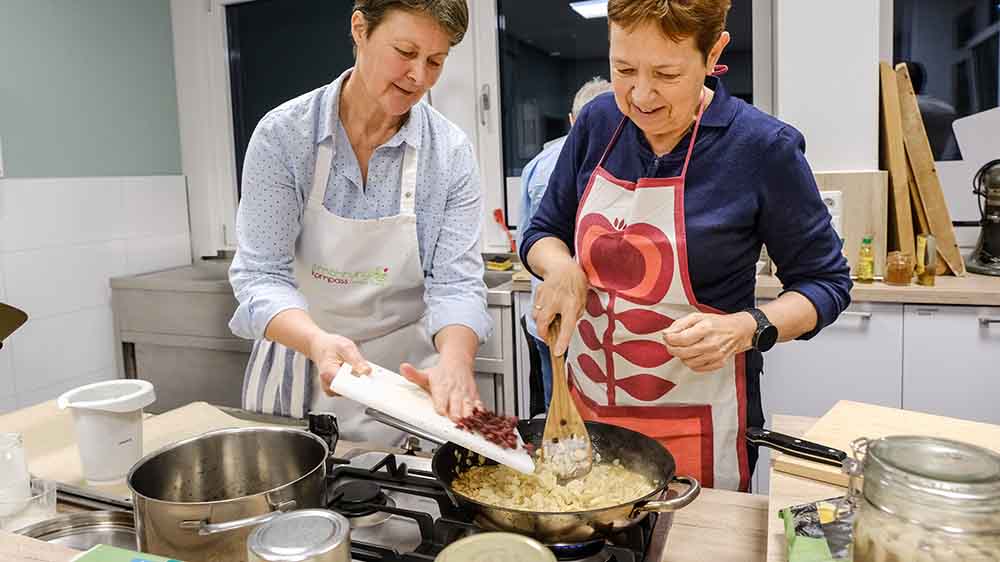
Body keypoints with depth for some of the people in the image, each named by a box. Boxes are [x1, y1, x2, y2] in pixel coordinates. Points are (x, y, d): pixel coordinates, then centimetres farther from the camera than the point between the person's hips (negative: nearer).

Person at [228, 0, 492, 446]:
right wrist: (318, 342, -38)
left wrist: (454, 359, -36)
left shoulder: (450, 152, -11)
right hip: (297, 380, 1)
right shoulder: (284, 133, -14)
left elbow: (456, 281, -15)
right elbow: (261, 274, -18)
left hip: (407, 377, 0)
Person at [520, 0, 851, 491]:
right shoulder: (598, 123, -3)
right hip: (585, 402, 4)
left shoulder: (762, 146, -14)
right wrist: (561, 268, -14)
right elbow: (543, 233, 8)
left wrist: (747, 328, -22)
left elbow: (826, 282, -4)